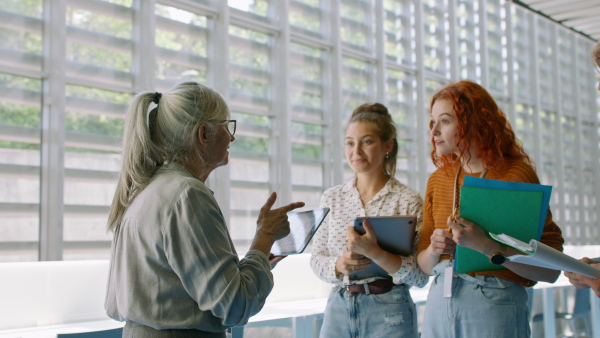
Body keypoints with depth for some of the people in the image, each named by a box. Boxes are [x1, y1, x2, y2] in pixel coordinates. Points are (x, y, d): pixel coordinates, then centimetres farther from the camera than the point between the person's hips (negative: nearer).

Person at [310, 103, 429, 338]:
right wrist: (338, 264, -14)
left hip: (388, 312, -3)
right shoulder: (332, 198, 4)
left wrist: (374, 252, -24)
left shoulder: (408, 201, -6)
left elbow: (420, 276, -9)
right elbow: (317, 259, 8)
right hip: (338, 308, 3)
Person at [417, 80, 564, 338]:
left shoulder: (516, 174, -8)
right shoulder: (437, 180, 8)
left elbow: (550, 272, -14)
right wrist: (433, 250, -10)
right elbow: (425, 266, 12)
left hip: (495, 306, -5)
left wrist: (487, 246, -24)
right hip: (439, 300, 5)